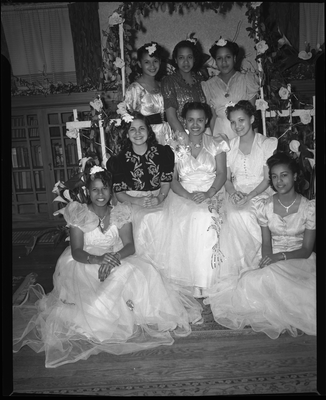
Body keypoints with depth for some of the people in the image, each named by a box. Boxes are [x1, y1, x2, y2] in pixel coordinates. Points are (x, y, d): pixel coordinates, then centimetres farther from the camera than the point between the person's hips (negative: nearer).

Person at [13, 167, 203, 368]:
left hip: (116, 261, 3)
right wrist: (98, 259, -35)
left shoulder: (120, 212, -2)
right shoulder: (78, 214, -8)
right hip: (83, 264, -3)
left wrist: (114, 257, -32)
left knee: (142, 271, -25)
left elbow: (130, 246, -10)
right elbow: (76, 252, -15)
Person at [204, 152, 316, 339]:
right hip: (272, 261, 3)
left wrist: (280, 256, -26)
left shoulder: (309, 207, -7)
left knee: (271, 277, -33)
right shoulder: (264, 206, 0)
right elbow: (266, 243, 0)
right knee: (265, 279, -30)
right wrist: (267, 260, -21)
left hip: (300, 260, -2)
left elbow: (306, 250, -9)